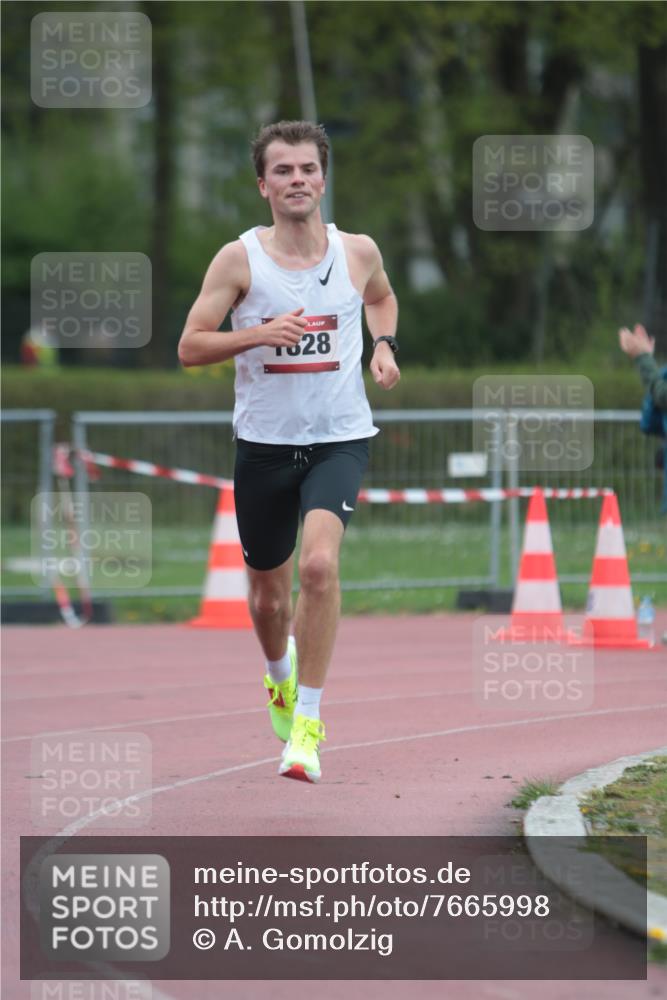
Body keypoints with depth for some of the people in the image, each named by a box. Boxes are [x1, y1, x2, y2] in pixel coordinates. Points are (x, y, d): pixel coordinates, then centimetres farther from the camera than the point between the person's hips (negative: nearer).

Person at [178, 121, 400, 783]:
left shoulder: (358, 252, 1)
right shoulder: (239, 259, -5)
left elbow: (381, 297, 25)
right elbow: (189, 347, -5)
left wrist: (385, 344, 4)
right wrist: (258, 334, -21)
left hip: (340, 438, -1)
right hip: (264, 443, 1)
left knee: (319, 562, -25)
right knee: (268, 591, 13)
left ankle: (307, 722, -18)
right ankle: (280, 676, 49)